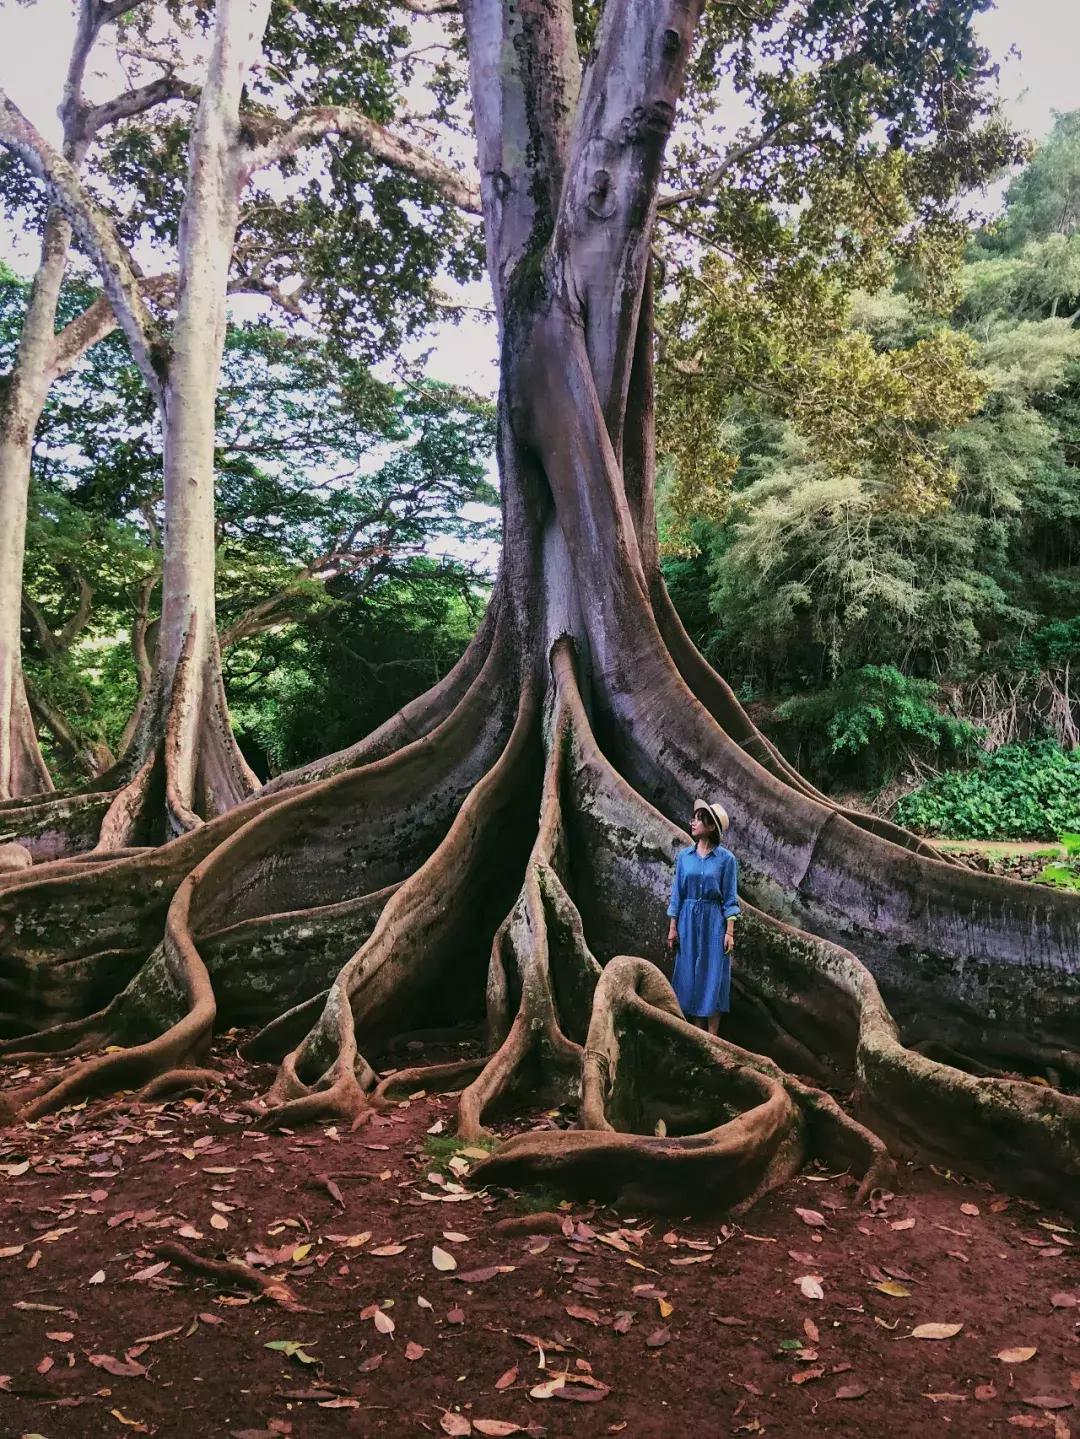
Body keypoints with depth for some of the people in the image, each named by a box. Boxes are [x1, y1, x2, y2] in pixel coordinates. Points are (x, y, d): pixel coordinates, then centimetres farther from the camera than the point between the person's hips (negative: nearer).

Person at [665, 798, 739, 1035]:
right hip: (688, 921, 3)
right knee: (691, 975, 7)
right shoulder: (684, 856, 3)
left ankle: (712, 1038, 8)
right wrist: (672, 928, 3)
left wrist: (730, 932, -10)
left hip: (713, 921, -3)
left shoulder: (726, 858, -5)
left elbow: (730, 899, -4)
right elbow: (677, 893, 6)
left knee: (713, 976, 1)